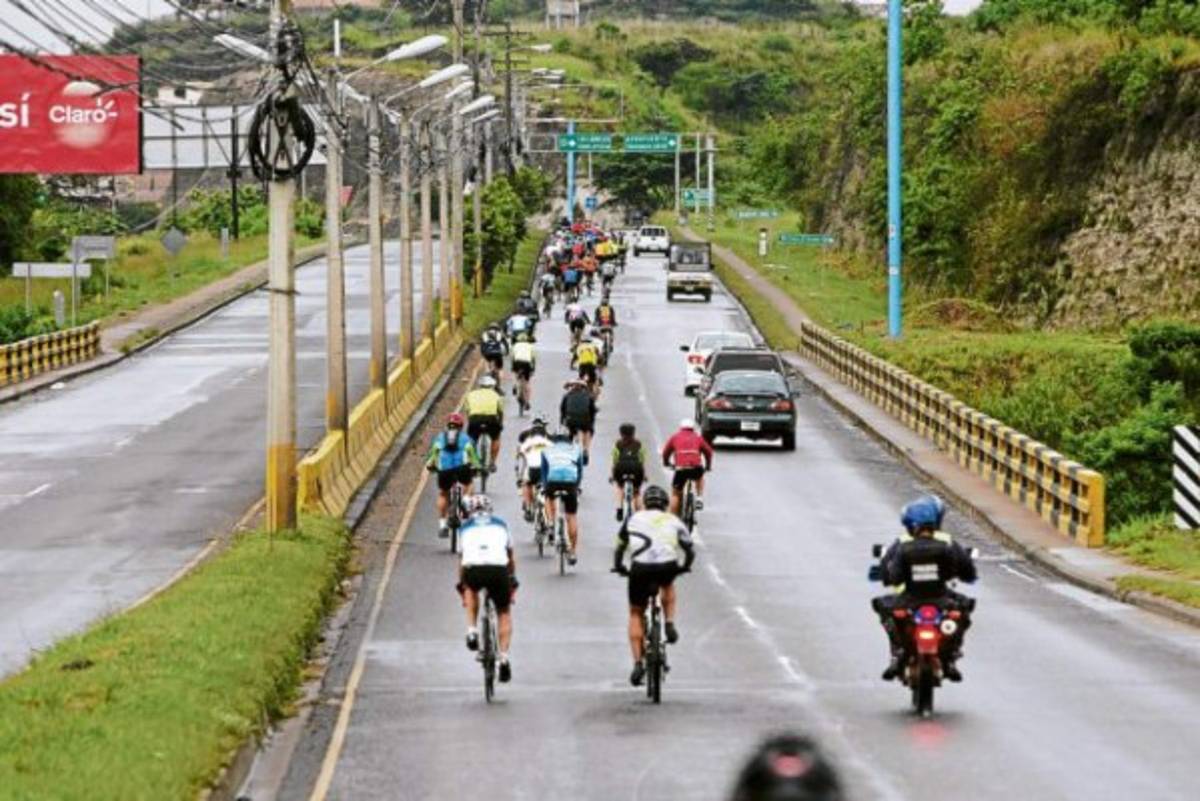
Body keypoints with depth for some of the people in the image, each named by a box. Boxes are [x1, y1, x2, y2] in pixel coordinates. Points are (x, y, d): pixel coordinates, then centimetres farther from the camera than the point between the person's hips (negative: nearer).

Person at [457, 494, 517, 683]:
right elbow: (511, 556, 37)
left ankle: (472, 630, 19)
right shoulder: (500, 525, 28)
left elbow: (461, 559, 33)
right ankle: (504, 657, 7)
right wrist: (513, 582, 50)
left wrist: (461, 586, 45)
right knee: (504, 613, 21)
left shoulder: (466, 527, 27)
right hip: (499, 569, 0)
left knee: (471, 589, 36)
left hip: (473, 569, 0)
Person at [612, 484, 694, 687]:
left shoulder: (634, 519, 21)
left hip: (640, 569, 0)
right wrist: (685, 567, 39)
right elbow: (690, 551, 21)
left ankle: (638, 663, 8)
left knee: (636, 614, 19)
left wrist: (619, 568, 40)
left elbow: (619, 548, 24)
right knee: (668, 585, 39)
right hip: (667, 569, 0)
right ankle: (670, 624, 20)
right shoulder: (674, 521, 21)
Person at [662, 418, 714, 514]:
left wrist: (666, 463, 42)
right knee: (700, 478, 37)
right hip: (696, 469, 1)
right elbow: (708, 451, 20)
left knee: (675, 494, 14)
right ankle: (699, 498, 21)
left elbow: (666, 452, 22)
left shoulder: (675, 437, 17)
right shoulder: (698, 437, 19)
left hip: (681, 469, -1)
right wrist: (708, 466, 36)